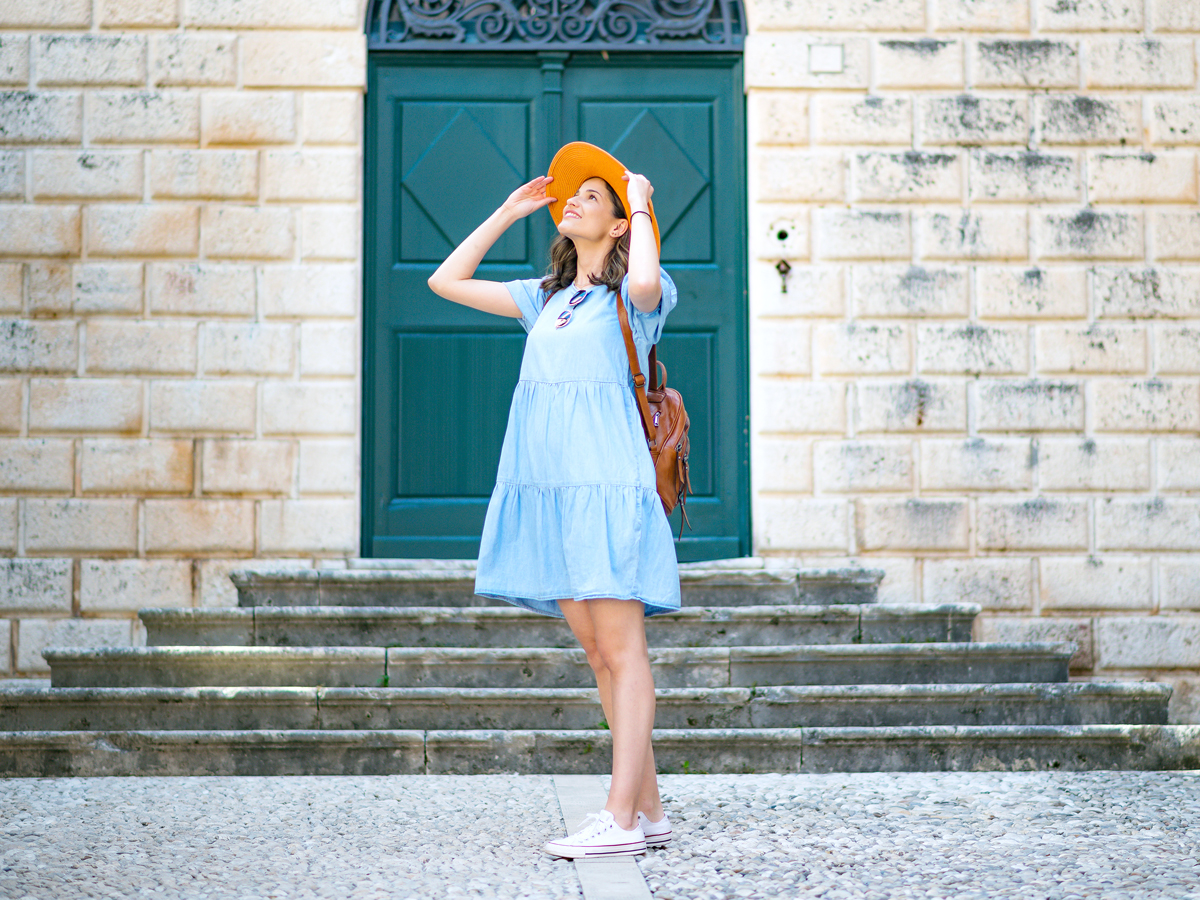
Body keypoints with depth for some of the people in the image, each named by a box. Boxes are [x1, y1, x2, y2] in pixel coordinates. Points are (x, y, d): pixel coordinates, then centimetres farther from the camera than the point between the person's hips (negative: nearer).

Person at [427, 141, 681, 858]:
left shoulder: (630, 297, 2)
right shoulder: (547, 298, 21)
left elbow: (646, 282, -24)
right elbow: (447, 281, 24)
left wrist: (641, 206, -6)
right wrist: (509, 212, 22)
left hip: (606, 484, -7)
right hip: (548, 486, 7)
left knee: (622, 650, -9)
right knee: (598, 652, 6)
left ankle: (619, 819, -11)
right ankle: (649, 809, 11)